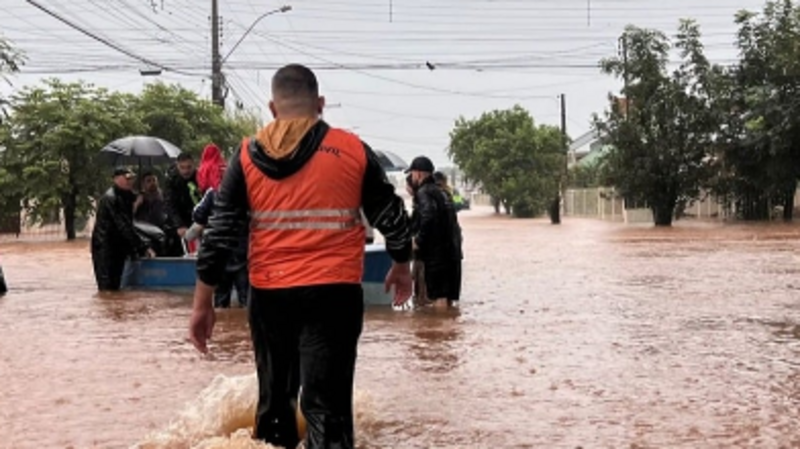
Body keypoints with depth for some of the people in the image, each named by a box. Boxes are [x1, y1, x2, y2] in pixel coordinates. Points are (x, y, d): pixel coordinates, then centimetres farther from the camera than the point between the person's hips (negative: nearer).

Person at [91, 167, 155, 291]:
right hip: (105, 249, -9)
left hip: (117, 249, 9)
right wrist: (143, 248, -25)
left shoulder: (125, 197, 12)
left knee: (115, 288, 9)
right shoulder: (110, 198, -17)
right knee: (107, 289, -9)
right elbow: (124, 227, -23)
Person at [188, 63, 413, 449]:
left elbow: (220, 232, 1)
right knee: (326, 405, -3)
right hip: (333, 293, -2)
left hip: (269, 295, 2)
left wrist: (203, 303, 8)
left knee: (273, 396, 21)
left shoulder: (248, 155, 3)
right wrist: (401, 266, 24)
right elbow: (392, 218, 7)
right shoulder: (353, 150, 0)